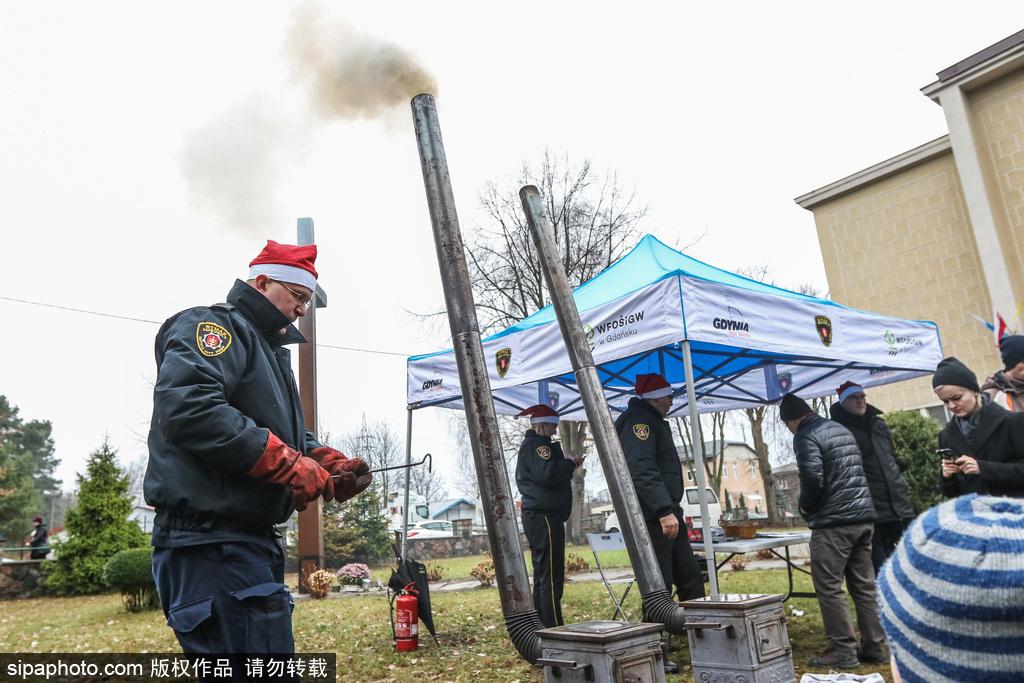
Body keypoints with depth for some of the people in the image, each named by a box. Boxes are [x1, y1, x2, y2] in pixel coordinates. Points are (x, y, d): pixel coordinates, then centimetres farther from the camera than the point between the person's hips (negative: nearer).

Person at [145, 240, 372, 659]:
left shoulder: (266, 348, 24)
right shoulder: (214, 325, -7)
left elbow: (289, 436, 25)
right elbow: (187, 406, -27)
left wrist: (330, 464, 4)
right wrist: (288, 463, -23)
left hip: (250, 539, 11)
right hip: (213, 543, -11)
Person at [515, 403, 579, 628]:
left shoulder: (529, 446, 23)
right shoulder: (537, 445, -10)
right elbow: (547, 474, -23)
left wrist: (567, 467, 14)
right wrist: (571, 464, -8)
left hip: (535, 515, 11)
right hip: (545, 516, -11)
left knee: (542, 576, 15)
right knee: (552, 577, -11)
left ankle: (542, 629, 21)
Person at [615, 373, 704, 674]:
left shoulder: (654, 422, 21)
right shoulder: (638, 421, -14)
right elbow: (642, 471, -26)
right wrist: (664, 510, -32)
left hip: (668, 514, 10)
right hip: (651, 518, -10)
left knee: (691, 581, 12)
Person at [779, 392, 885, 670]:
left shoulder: (806, 436, -10)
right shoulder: (842, 429, 16)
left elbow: (812, 478, -20)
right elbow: (857, 472, 18)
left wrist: (806, 507, -1)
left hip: (833, 522, -9)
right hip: (863, 516, 9)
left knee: (829, 588, 0)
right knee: (864, 585, 13)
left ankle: (843, 650, 3)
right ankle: (874, 647, 18)